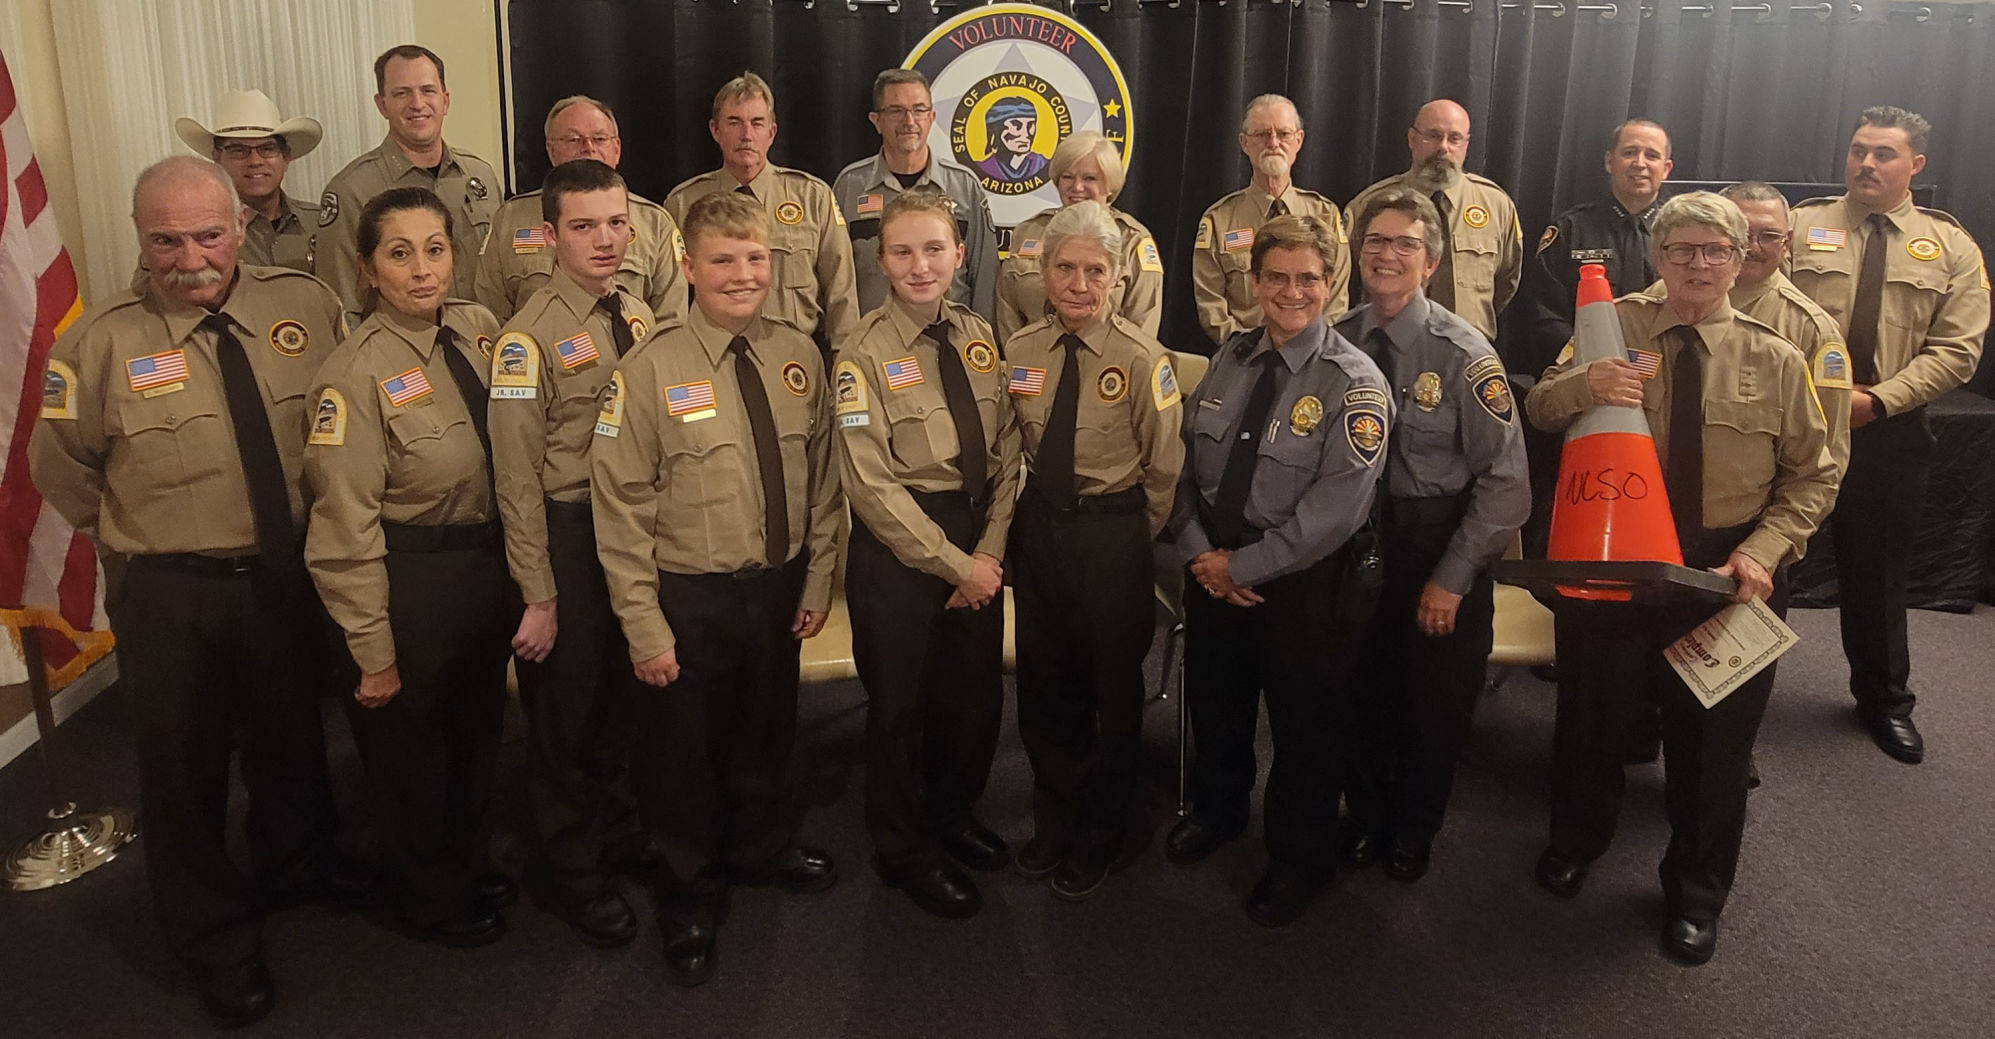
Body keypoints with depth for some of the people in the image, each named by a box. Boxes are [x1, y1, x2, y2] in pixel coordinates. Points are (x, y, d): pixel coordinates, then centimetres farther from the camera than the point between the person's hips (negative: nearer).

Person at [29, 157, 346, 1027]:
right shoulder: (102, 342, -13)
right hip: (169, 594, -2)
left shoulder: (305, 306, -7)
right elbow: (60, 469, 2)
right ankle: (218, 946, 34)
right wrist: (136, 537, 4)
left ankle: (296, 875, 51)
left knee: (292, 742, 22)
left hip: (290, 572, 2)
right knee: (184, 767, 11)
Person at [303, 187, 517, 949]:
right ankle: (430, 901, 39)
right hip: (410, 579, -6)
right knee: (411, 746, 16)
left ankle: (468, 864, 50)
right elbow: (346, 526, -18)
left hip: (490, 566, 6)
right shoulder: (356, 373, -20)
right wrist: (372, 650, -15)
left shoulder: (479, 330, -3)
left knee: (478, 734, 24)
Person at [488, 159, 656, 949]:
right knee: (566, 704, 10)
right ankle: (567, 869, 31)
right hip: (570, 533, -6)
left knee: (622, 692, 21)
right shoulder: (530, 336, -15)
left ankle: (616, 830, 44)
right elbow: (518, 476, -14)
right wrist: (538, 593, -14)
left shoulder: (639, 317, 4)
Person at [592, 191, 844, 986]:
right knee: (684, 751, 13)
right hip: (691, 598, -3)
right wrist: (645, 624, -13)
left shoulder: (798, 357, -2)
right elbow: (621, 505, -12)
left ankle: (760, 847, 51)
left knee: (766, 734, 23)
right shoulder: (652, 370, -15)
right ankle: (690, 893, 38)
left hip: (780, 589, 4)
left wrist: (818, 580, 6)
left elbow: (822, 476, 7)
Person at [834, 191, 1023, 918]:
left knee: (977, 689, 15)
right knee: (900, 701, 9)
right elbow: (872, 484, -16)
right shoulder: (865, 355, -12)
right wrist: (955, 564, -15)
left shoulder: (981, 339, 3)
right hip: (898, 544, -5)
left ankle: (953, 815, 41)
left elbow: (1007, 454, 4)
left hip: (979, 537, 5)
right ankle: (906, 851, 31)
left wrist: (989, 552, -8)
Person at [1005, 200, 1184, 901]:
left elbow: (1165, 467, -6)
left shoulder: (1140, 358, -14)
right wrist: (1025, 520, 9)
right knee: (1043, 680, 15)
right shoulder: (1019, 351, 0)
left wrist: (1133, 537, 0)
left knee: (1112, 684, 10)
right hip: (1038, 524, 4)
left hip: (1114, 533, -4)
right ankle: (1055, 822, 38)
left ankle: (1103, 836, 31)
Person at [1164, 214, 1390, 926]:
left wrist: (1244, 567, -19)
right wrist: (1199, 551, -10)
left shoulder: (1353, 382, -16)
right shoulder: (1231, 360, 3)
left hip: (1306, 583, -5)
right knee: (1213, 700, 23)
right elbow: (1188, 458, 4)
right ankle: (1216, 810, 51)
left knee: (1306, 724, 12)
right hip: (1214, 569, 6)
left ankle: (1299, 859, 35)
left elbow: (1334, 508, -22)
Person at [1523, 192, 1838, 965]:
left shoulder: (1776, 360, -1)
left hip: (1728, 574, 0)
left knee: (1713, 737, 12)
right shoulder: (1615, 327, -1)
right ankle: (1575, 841, 44)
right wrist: (1583, 384, -26)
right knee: (1594, 714, 15)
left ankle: (1696, 893, 35)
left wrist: (1763, 551, -15)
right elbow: (1537, 411, -3)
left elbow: (1812, 475, 1)